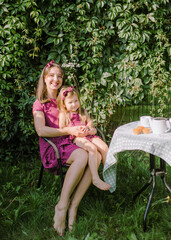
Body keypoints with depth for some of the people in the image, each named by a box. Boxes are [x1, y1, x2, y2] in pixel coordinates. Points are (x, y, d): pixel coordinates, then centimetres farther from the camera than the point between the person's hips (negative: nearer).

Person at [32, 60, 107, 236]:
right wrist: (68, 131, -14)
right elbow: (41, 130, -11)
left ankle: (73, 206, -25)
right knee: (82, 156, -35)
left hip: (69, 142, 5)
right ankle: (62, 206, -28)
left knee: (96, 156, -27)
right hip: (52, 146, -5)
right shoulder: (39, 103, 4)